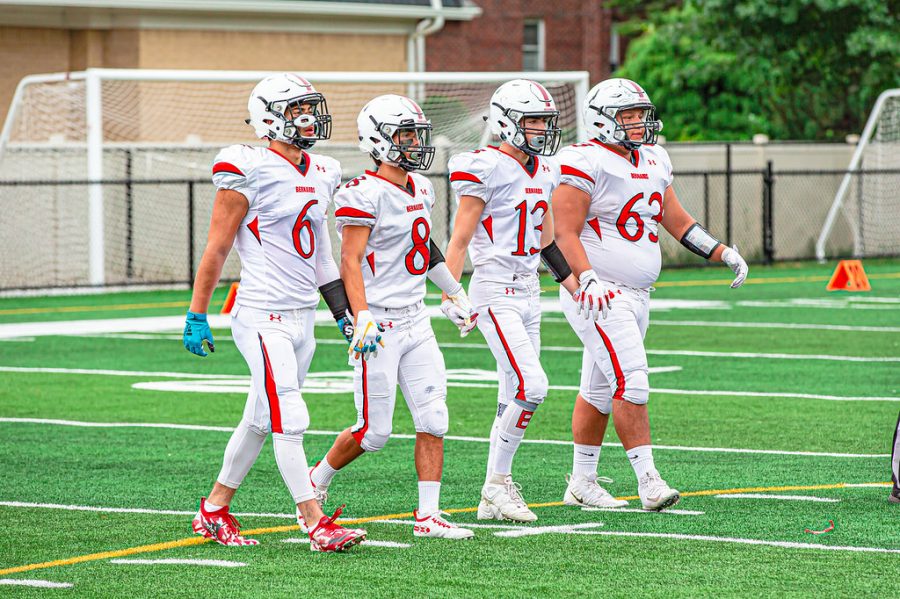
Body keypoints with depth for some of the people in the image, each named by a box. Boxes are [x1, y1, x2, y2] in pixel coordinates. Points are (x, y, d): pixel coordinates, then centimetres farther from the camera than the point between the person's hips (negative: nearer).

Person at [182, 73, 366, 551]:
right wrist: (196, 317, -6)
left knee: (259, 421, 14)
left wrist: (343, 310, 17)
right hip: (262, 315, -8)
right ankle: (318, 525, -11)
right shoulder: (251, 171, -11)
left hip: (302, 316, 8)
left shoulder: (320, 175, 13)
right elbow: (217, 248, -7)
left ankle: (214, 512, 26)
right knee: (290, 422, -11)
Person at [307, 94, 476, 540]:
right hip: (380, 324, -8)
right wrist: (362, 319, -26)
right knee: (374, 432, -2)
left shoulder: (420, 189, 12)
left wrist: (455, 294, 32)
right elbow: (350, 261, -17)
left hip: (416, 320, 8)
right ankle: (315, 482, 22)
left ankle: (428, 516, 4)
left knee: (433, 420, 0)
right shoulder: (366, 194, -14)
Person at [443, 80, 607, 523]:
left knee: (515, 396, 8)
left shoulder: (543, 173, 13)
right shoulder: (487, 170, -11)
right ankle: (497, 483, -6)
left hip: (529, 292, 8)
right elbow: (460, 240, -11)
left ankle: (494, 500, 13)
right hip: (496, 292, -8)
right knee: (531, 386, -17)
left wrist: (577, 289, 15)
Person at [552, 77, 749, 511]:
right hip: (599, 294, -8)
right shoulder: (585, 163, -13)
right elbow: (566, 233, -16)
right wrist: (587, 280, -29)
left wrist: (724, 253, 12)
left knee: (599, 390, 13)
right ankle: (648, 481, -14)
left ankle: (581, 482, 20)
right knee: (631, 382, -15)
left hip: (635, 295, 8)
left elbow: (678, 222, 20)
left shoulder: (652, 162, 12)